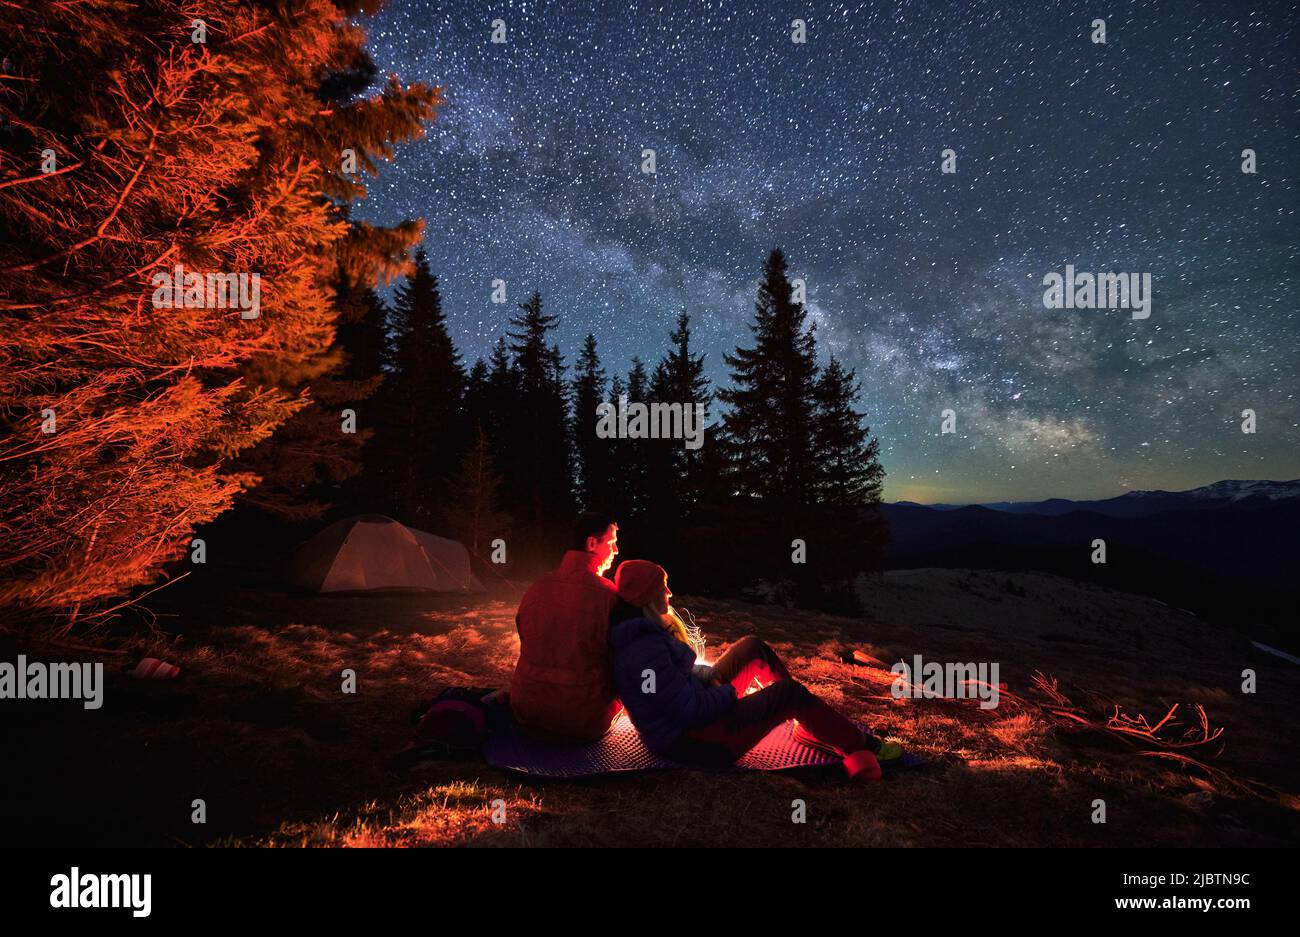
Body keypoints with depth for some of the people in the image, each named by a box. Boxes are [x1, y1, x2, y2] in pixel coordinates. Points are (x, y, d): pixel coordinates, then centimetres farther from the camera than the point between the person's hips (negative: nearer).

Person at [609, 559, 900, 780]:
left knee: (754, 647, 11)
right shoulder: (645, 649, -29)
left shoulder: (643, 630, 4)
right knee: (791, 693, -13)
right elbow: (691, 711, -28)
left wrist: (715, 678, 5)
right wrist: (730, 692, -11)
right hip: (689, 740, -11)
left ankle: (813, 727, 16)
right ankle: (861, 746, 9)